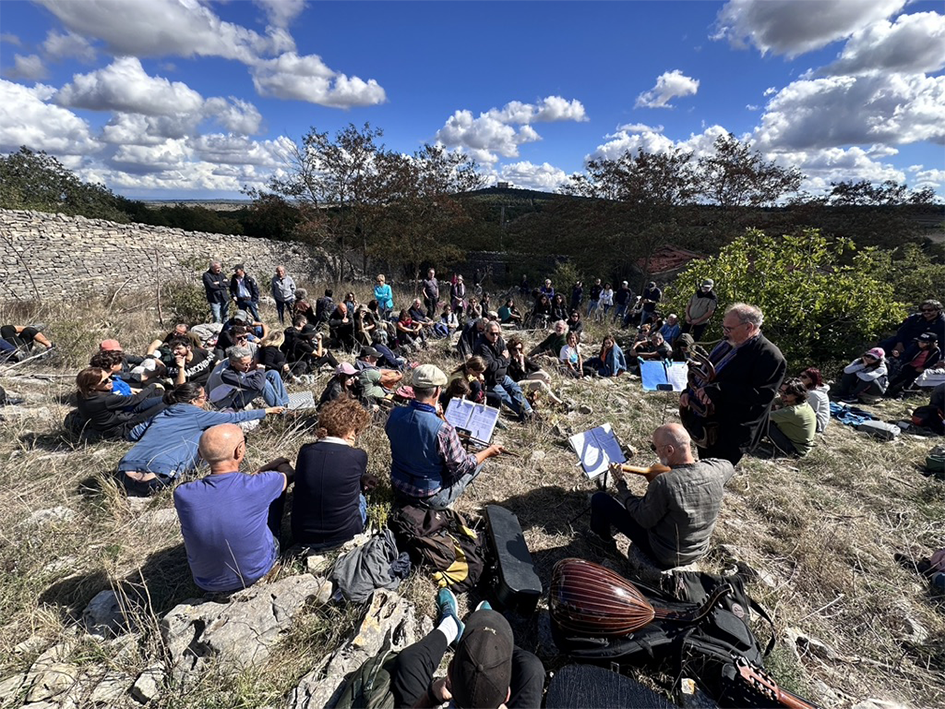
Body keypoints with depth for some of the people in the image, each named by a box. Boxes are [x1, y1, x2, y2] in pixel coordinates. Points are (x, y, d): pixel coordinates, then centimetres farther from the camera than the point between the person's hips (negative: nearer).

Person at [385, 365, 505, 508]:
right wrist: (488, 452, 1)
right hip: (428, 498, -5)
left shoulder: (395, 414, -16)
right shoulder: (443, 429, -32)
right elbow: (461, 466, -17)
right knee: (478, 462, 8)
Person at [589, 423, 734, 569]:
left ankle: (603, 538, 31)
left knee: (599, 499, 0)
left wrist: (621, 484, -11)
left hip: (665, 557, -6)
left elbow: (643, 520, -22)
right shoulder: (715, 470, -19)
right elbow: (729, 466, 8)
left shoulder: (664, 483, -36)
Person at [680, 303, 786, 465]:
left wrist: (718, 390, -31)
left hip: (728, 433, -8)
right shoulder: (727, 344, 7)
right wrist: (689, 391, -1)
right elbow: (704, 373, 16)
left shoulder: (770, 356, -18)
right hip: (703, 422, 8)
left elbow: (762, 394, -26)